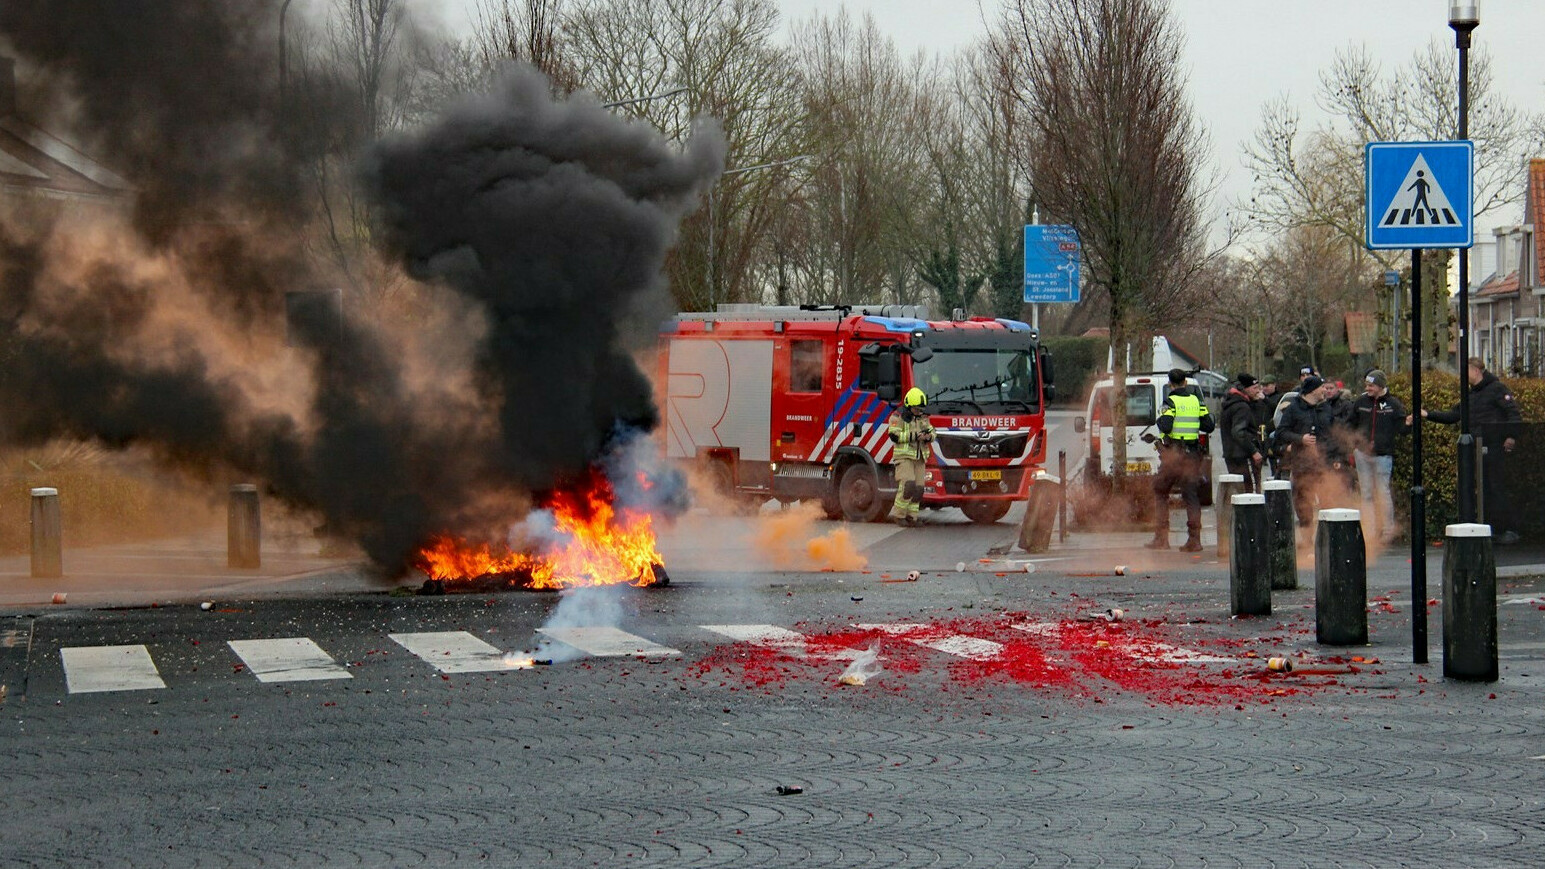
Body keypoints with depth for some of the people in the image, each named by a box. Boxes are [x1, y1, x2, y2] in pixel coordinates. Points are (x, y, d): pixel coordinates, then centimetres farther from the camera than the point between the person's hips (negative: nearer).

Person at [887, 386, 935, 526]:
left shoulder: (923, 417, 15)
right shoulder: (899, 416, -6)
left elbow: (932, 432, 15)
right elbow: (894, 435, -17)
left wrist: (929, 436, -10)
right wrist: (915, 436, -21)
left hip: (920, 457, 7)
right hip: (904, 456, -7)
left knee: (918, 489, 1)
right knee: (908, 485, -19)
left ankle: (911, 516, 6)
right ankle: (897, 514, -9)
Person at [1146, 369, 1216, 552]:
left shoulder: (1171, 401, -9)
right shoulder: (1196, 401, 6)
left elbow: (1165, 426, -19)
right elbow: (1209, 426, 4)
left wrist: (1160, 420, 2)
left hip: (1173, 453, -4)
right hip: (1192, 454, 4)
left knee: (1160, 492, 8)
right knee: (1191, 495, 7)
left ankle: (1161, 538, 4)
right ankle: (1194, 540, 0)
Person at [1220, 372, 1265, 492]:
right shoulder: (1241, 407, -16)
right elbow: (1239, 432, -26)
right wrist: (1254, 451, -24)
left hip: (1231, 456, 10)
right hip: (1245, 457, -10)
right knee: (1253, 490, -11)